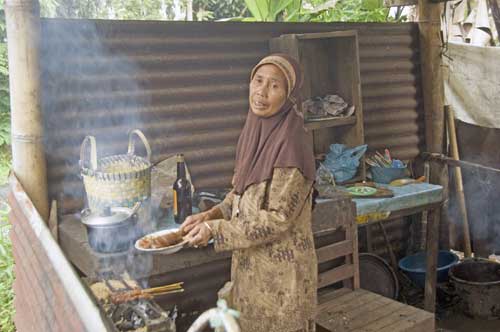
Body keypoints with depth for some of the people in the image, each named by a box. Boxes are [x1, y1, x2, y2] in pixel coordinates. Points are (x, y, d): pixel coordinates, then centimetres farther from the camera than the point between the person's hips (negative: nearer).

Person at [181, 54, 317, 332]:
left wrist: (215, 229, -18)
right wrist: (211, 214, -4)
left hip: (281, 270, -7)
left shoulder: (290, 143, -21)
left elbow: (278, 218, -21)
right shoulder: (254, 132, 1)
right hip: (250, 265, 7)